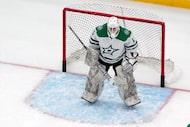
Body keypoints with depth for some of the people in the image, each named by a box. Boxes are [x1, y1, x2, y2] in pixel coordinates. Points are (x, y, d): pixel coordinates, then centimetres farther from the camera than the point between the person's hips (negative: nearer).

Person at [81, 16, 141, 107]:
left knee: (125, 78, -9)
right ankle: (90, 96, 26)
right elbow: (93, 45, -8)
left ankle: (130, 99, 9)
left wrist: (130, 61, -13)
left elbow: (132, 48, -13)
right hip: (102, 58, 2)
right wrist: (92, 58, -4)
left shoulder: (126, 35, -31)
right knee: (95, 75, 3)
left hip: (120, 59, -2)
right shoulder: (99, 31, -28)